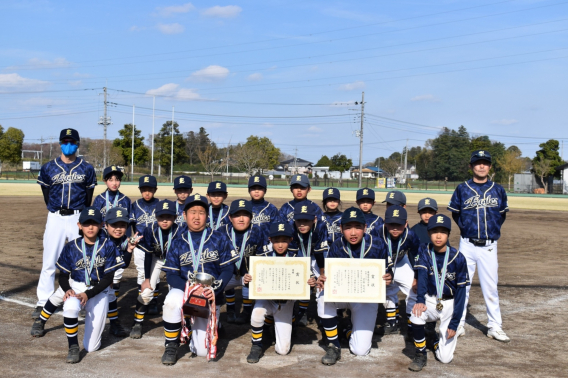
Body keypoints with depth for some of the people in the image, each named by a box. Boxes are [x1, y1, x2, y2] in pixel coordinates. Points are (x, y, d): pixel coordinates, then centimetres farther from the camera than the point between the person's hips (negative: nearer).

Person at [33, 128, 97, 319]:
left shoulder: (87, 169, 4)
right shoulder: (48, 168, 4)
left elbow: (88, 197, 8)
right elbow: (47, 195, 10)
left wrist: (82, 216, 6)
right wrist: (56, 213, 10)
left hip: (78, 218, 0)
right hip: (55, 218, 0)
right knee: (49, 262, 1)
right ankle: (43, 303, 10)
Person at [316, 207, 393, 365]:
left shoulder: (378, 246, -15)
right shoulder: (336, 247, -12)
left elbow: (388, 270, -2)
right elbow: (328, 273, -4)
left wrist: (388, 279, -28)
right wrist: (321, 280, -30)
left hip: (367, 298, -1)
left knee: (360, 350, -11)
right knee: (324, 297, -35)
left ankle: (351, 332, 29)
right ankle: (333, 346, -15)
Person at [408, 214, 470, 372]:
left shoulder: (457, 258, -14)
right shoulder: (425, 251, -8)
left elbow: (461, 292, -11)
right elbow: (422, 275, -23)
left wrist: (454, 323, -16)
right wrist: (420, 300, -42)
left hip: (450, 305, -1)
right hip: (430, 301, 1)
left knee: (445, 357, -8)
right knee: (416, 313, -35)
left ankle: (432, 340, 28)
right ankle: (420, 355, -10)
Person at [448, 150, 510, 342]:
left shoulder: (498, 190, 5)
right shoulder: (462, 189, 1)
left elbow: (502, 214, 15)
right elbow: (455, 213, 10)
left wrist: (493, 229, 6)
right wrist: (466, 227, 3)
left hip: (489, 246, 1)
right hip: (467, 245, 0)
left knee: (490, 287, 4)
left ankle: (495, 327, 13)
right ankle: (458, 324, 16)